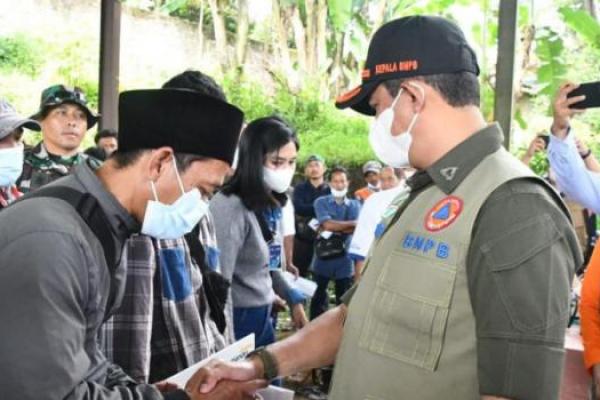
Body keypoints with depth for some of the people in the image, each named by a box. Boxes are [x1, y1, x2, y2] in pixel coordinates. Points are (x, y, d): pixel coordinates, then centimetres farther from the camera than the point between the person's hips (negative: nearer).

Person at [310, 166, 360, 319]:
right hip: (323, 258, -1)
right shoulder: (321, 202, 0)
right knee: (318, 298, 8)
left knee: (344, 301, 10)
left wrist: (333, 229, -14)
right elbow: (327, 224, -15)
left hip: (345, 260, 2)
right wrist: (351, 223, -10)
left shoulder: (355, 205, 6)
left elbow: (355, 229, -9)